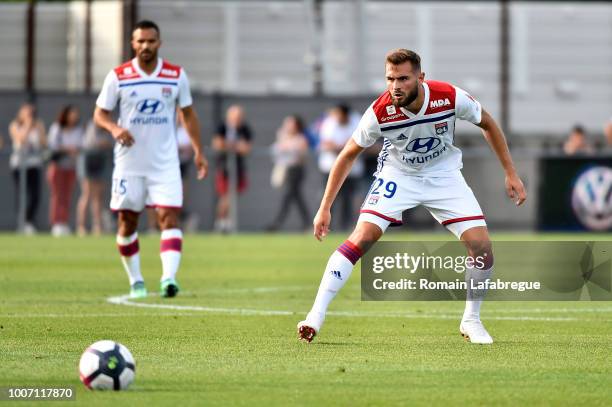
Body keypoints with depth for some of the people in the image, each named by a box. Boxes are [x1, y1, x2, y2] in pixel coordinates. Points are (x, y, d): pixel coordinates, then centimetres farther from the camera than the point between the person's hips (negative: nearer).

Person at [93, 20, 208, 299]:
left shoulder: (176, 76, 2)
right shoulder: (118, 77, -3)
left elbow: (188, 113, 12)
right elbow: (100, 113, 1)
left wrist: (198, 151, 8)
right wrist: (114, 128, -21)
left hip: (165, 163, 0)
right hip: (129, 163, 0)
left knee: (169, 217, -14)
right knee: (127, 222, 6)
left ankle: (169, 278, -24)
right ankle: (136, 281, 21)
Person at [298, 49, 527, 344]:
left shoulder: (451, 98, -26)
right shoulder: (380, 112, -27)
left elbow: (487, 124, -4)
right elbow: (348, 155, -11)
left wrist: (510, 173, -2)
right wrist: (324, 209, -11)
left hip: (444, 175, 1)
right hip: (397, 174, -1)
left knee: (482, 247, -12)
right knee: (362, 237, -22)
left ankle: (471, 320, 10)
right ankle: (316, 314, -19)